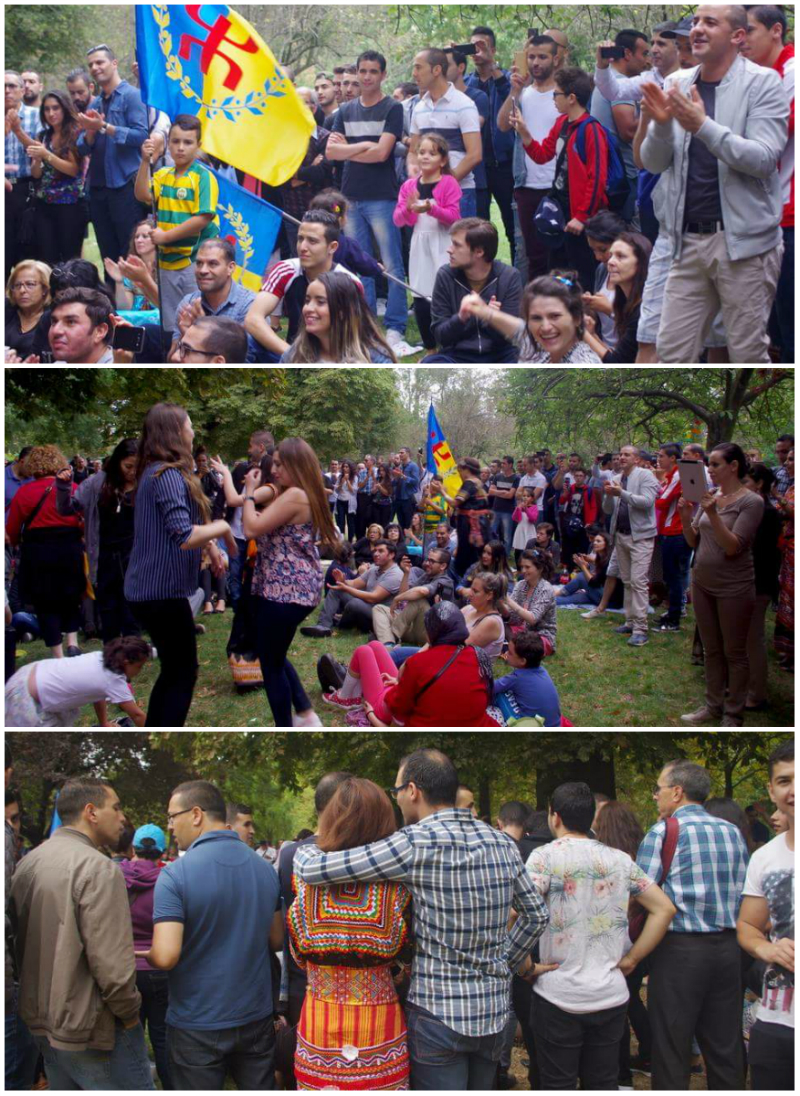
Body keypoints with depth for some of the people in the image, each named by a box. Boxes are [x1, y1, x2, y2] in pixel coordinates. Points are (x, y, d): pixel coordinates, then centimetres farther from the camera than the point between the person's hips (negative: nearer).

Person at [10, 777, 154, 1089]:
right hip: (92, 1034, -8)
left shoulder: (26, 864, 6)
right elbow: (111, 963, -24)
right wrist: (130, 1013, -8)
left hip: (41, 1026, 8)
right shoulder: (98, 868, -19)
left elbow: (19, 946, 14)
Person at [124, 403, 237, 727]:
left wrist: (209, 543, 7)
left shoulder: (154, 472, 11)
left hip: (148, 588, 9)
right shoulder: (169, 476, -20)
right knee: (184, 673, 1)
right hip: (163, 591, -9)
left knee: (173, 670, 19)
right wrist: (222, 528, -12)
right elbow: (184, 538, -28)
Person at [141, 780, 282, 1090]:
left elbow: (165, 957, -23)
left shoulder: (175, 874, -17)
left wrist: (143, 955, -1)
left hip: (197, 1025, -5)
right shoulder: (265, 868, 1)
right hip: (256, 1017, 5)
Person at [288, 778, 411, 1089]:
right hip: (380, 1025, -1)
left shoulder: (307, 874, -10)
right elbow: (406, 953, 0)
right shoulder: (398, 884, -12)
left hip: (319, 1023, 1)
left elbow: (298, 955, 4)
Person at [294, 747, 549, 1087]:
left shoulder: (414, 844, -16)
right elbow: (536, 914, 13)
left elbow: (310, 869, -16)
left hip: (439, 1017, -6)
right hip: (493, 1012, 6)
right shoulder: (502, 843, 2)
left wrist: (305, 850, 6)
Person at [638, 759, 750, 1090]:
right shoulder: (732, 831, 9)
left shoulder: (662, 833, -8)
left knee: (671, 1051, 3)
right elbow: (743, 891, 12)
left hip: (680, 949, -6)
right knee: (725, 1048, 12)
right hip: (727, 948, 6)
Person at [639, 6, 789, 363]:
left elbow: (764, 159, -15)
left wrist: (702, 126, -23)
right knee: (672, 350, 5)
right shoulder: (675, 84, 9)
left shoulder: (762, 82, -4)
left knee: (748, 354, 3)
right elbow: (653, 163, 8)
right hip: (688, 240, 4)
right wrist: (661, 124, -12)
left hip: (743, 240, -4)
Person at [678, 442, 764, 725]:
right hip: (702, 582, 6)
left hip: (733, 588, -6)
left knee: (734, 653, 5)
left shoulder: (751, 502, -13)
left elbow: (733, 547, -21)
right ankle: (713, 705, 26)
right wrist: (686, 517, -9)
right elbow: (693, 542, 8)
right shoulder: (710, 497, 6)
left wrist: (712, 515, -30)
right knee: (711, 650, 15)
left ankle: (733, 713, 15)